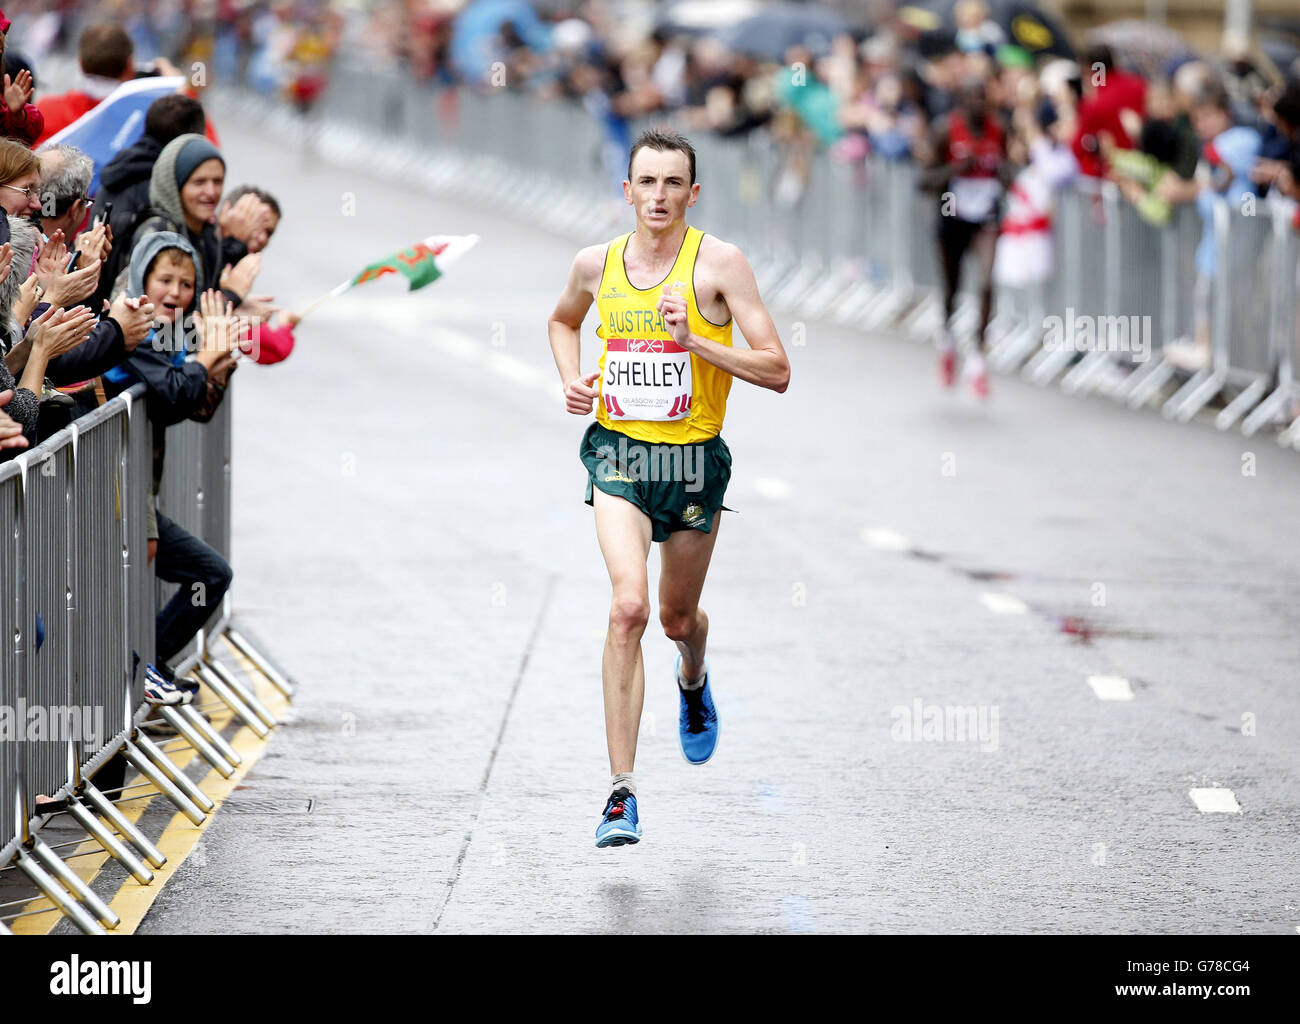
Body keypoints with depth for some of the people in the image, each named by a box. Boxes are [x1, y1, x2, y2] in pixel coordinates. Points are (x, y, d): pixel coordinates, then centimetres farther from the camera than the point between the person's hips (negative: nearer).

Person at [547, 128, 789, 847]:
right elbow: (562, 320, 25)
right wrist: (570, 379, 5)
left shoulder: (720, 263, -9)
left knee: (677, 618, 17)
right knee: (628, 606, -21)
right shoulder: (596, 266, 0)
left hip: (694, 460, 0)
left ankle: (693, 681, 58)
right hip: (618, 455, 0)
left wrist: (692, 340, -23)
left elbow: (776, 371, -12)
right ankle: (620, 789, -21)